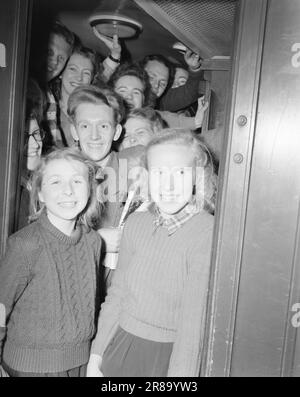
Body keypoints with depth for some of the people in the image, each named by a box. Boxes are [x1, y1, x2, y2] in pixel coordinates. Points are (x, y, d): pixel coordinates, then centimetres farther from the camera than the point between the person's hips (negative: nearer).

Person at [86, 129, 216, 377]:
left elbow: (194, 318, -19)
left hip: (169, 356, -4)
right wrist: (96, 354, 8)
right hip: (120, 349, 4)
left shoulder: (208, 233, -19)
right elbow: (117, 294, 5)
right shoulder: (136, 223, -2)